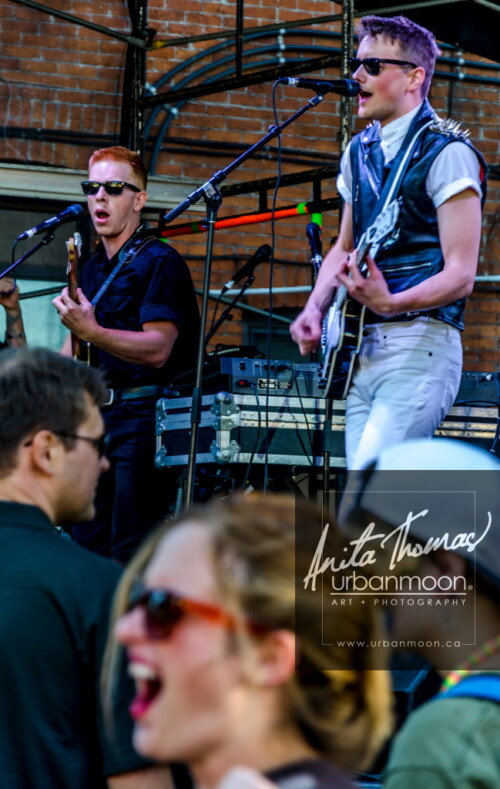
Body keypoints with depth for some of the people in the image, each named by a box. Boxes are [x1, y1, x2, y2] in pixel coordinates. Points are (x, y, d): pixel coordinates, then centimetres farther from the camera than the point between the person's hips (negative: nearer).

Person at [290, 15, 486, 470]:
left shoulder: (445, 153, -8)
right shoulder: (359, 152, 16)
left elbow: (460, 274, -13)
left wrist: (390, 303, -29)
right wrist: (315, 309, 9)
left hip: (420, 348, -8)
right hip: (361, 351, 8)